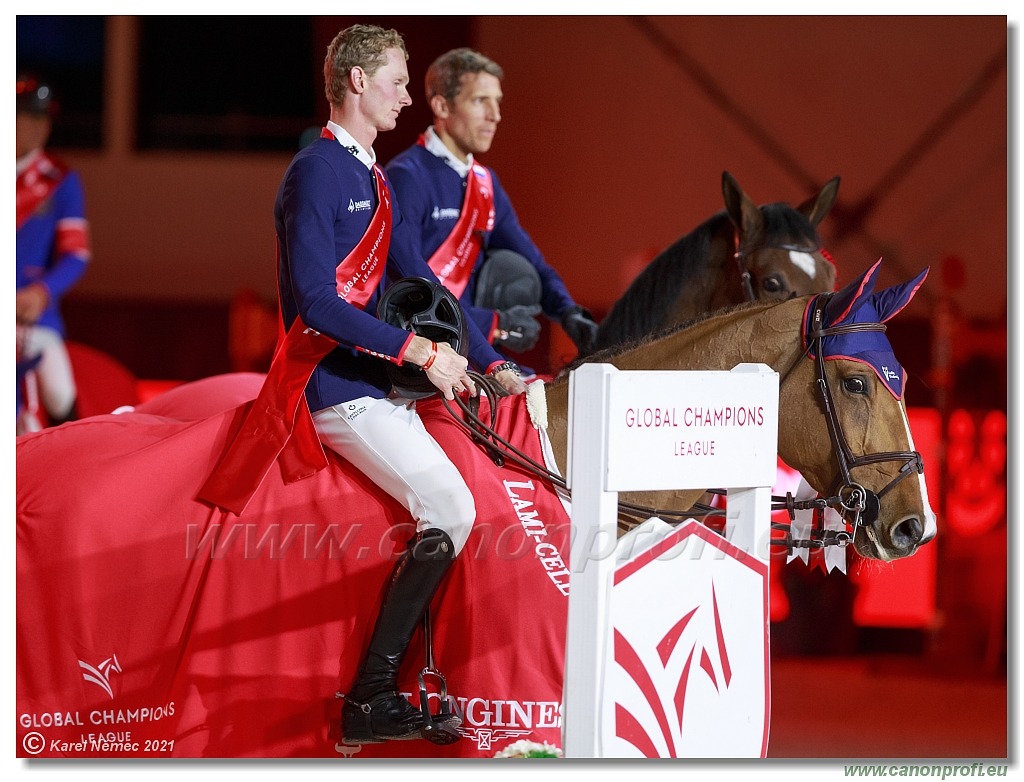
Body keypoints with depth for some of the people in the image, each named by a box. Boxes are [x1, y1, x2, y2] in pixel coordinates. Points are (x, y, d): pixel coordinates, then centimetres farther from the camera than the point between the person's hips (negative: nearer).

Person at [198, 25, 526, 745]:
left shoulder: (373, 179, 19)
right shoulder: (318, 172, -11)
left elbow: (419, 281, 20)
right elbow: (317, 300, -20)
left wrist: (493, 364, 14)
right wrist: (418, 349, -24)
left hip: (379, 386, 10)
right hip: (337, 388, -10)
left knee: (446, 509, 1)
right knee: (450, 511, -19)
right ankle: (371, 700, -18)